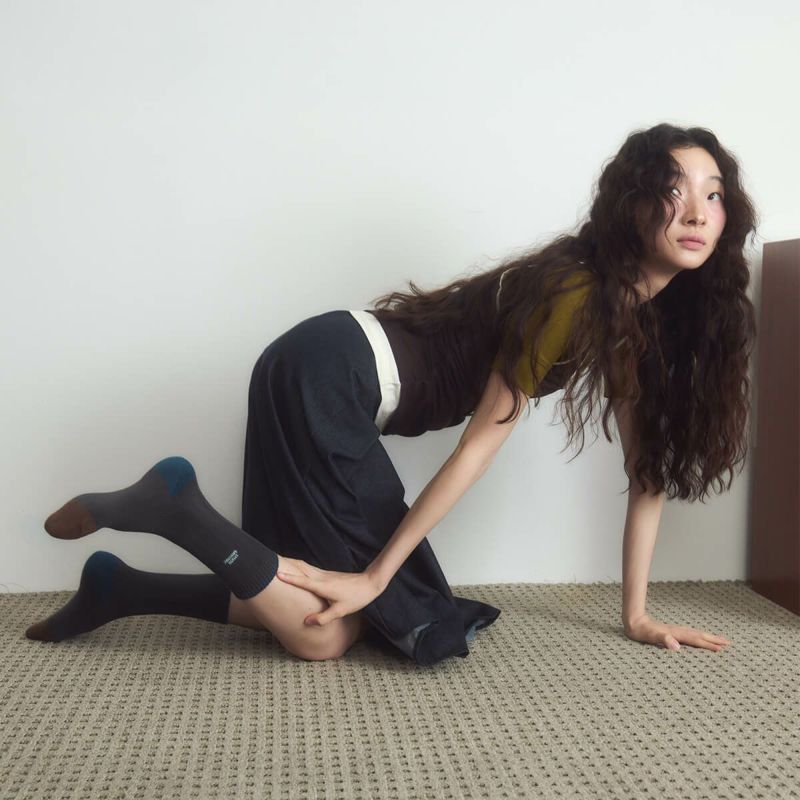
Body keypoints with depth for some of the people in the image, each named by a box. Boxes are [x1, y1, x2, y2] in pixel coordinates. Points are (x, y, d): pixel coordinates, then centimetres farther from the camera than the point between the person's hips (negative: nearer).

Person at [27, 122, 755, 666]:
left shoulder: (654, 316, 12)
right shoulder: (577, 289, -15)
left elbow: (652, 462, 13)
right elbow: (484, 438, -17)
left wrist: (637, 613, 13)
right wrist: (378, 572, -12)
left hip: (337, 384, 9)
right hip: (329, 373, -9)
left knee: (337, 610, 6)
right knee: (322, 634, -14)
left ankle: (118, 588, 11)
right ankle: (171, 504, -4)